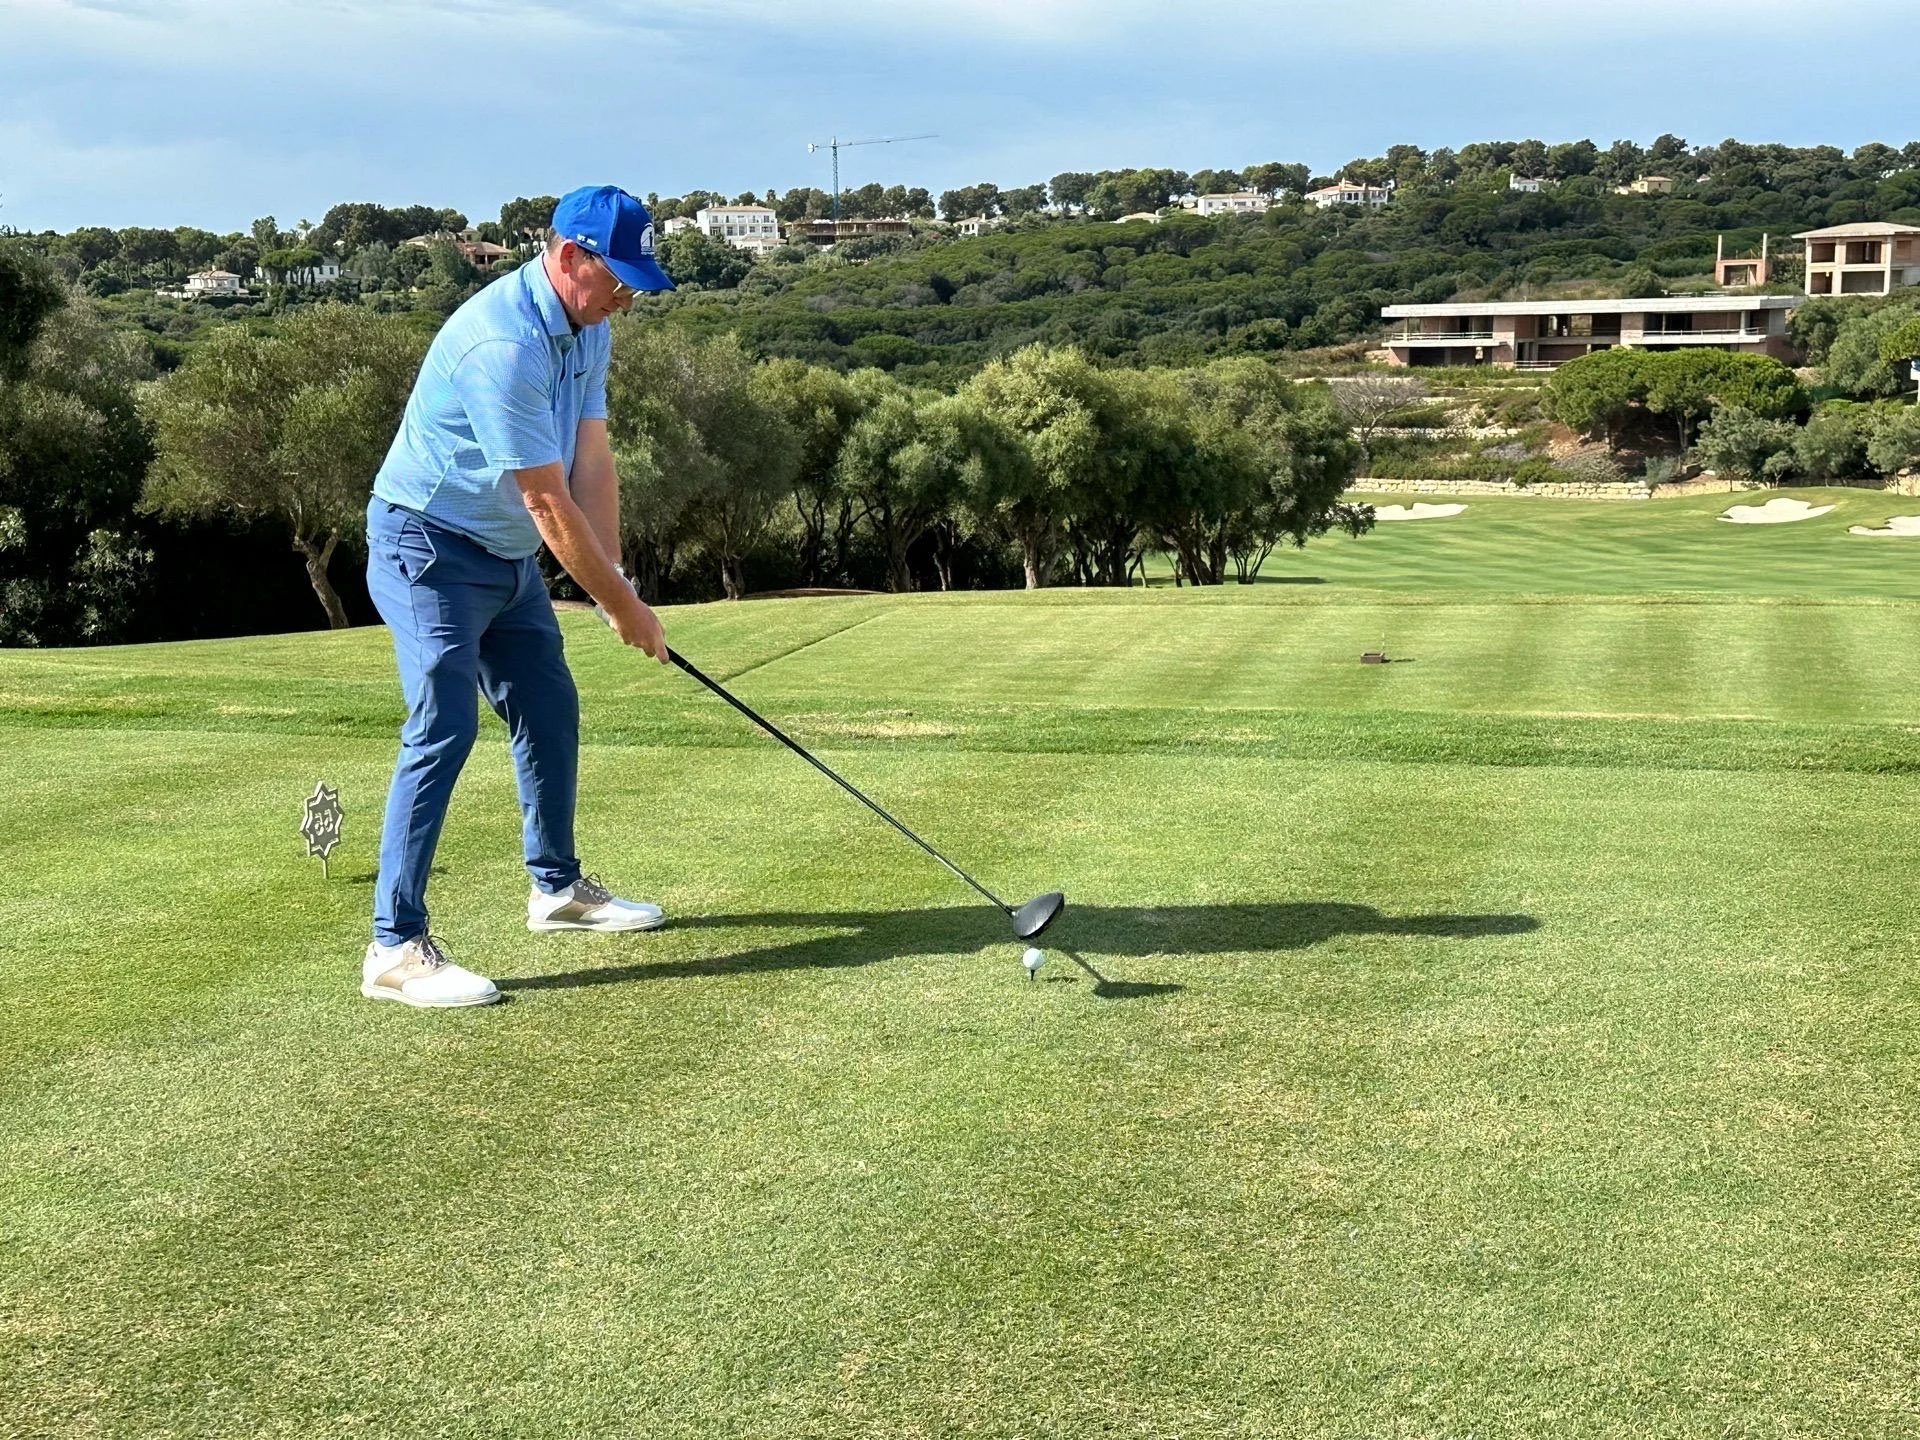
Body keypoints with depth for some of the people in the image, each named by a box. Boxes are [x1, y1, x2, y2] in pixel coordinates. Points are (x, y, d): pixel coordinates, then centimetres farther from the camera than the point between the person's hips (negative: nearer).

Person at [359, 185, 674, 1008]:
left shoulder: (586, 329, 2)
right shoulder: (503, 344, -29)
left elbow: (591, 464, 2)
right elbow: (549, 502, -26)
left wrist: (614, 581, -7)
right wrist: (622, 607, -18)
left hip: (508, 554, 10)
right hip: (429, 547, -10)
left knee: (550, 714, 15)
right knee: (444, 729, -17)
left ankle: (557, 888, 32)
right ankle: (396, 948, -15)